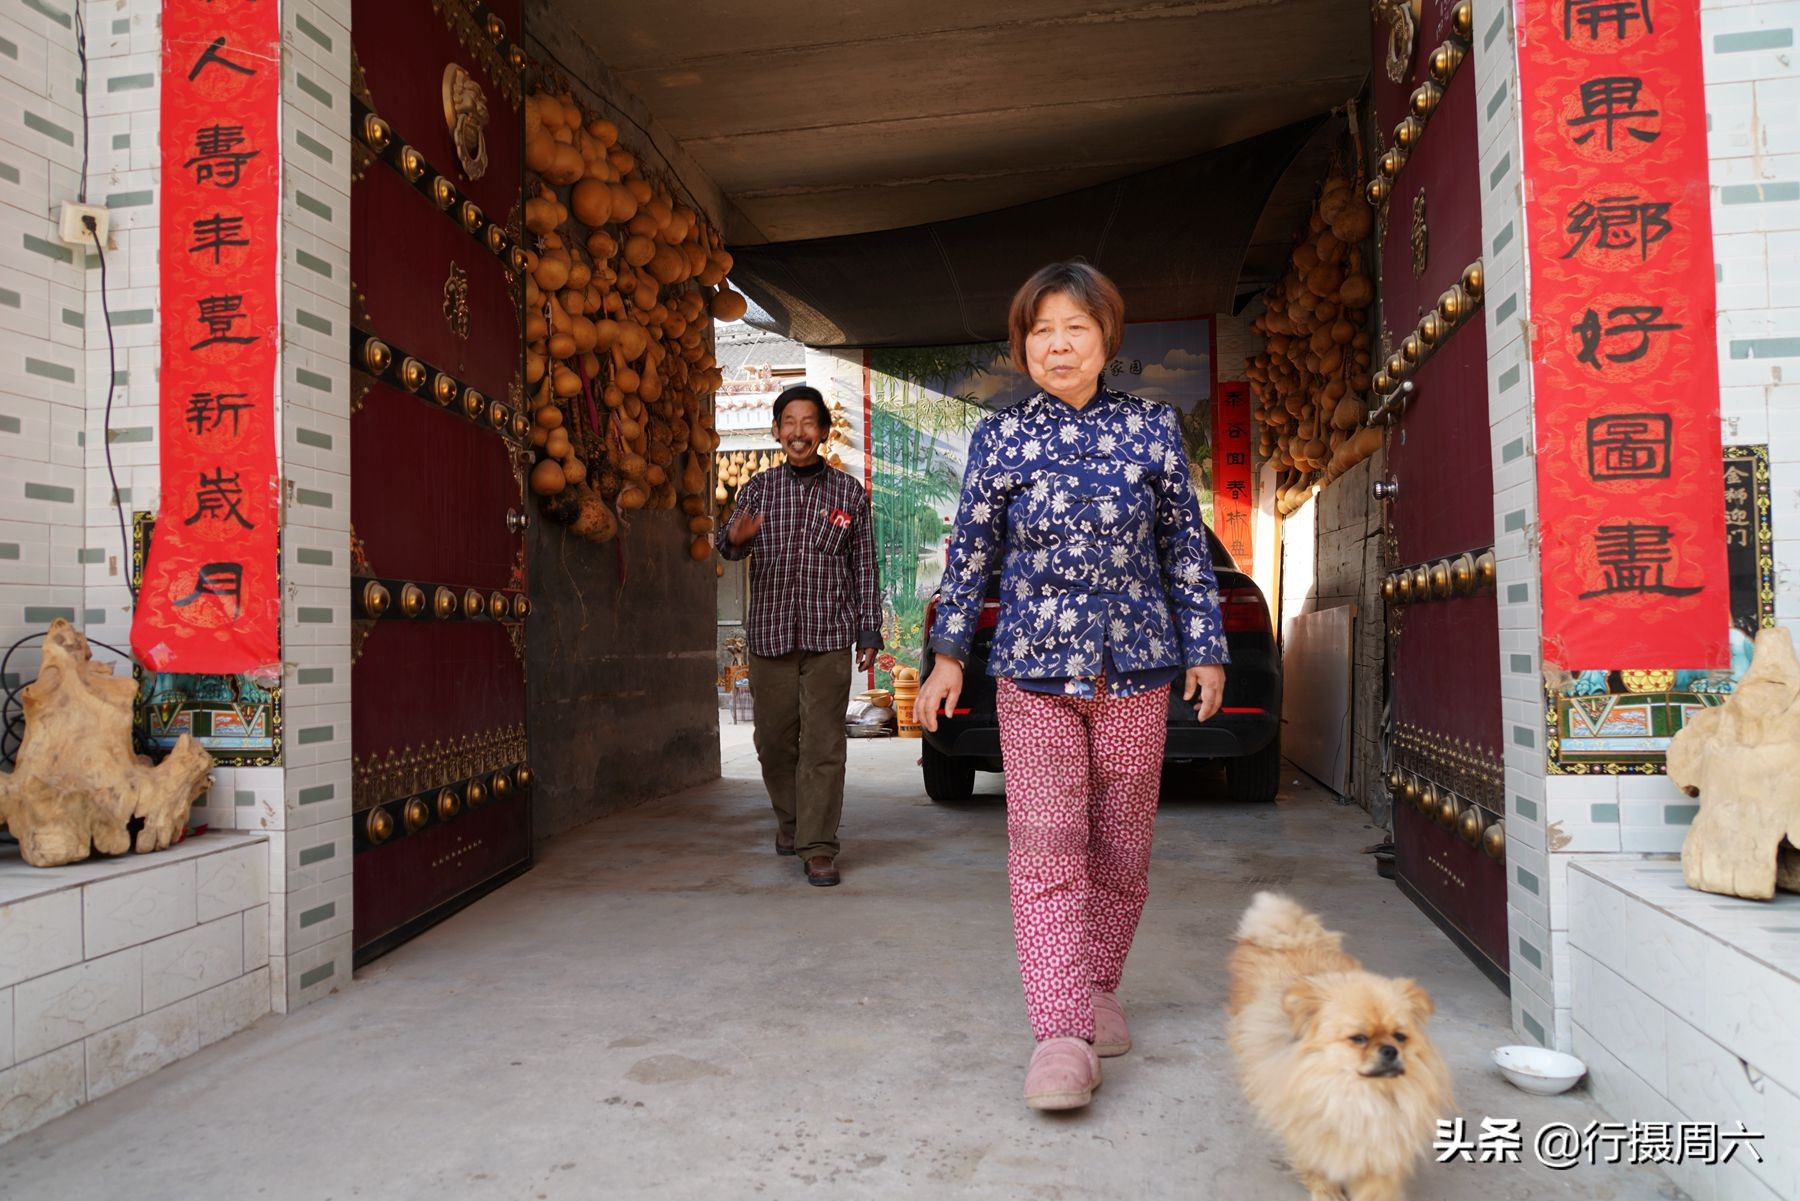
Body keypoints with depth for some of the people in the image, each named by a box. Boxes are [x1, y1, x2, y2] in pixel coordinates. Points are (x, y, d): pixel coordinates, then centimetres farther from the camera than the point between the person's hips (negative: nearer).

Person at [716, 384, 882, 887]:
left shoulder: (849, 493, 6)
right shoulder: (758, 489, 8)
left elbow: (864, 567, 7)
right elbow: (733, 542, -4)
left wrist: (869, 633, 2)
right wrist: (734, 538, -29)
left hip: (829, 637, -1)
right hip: (770, 635, 2)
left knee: (823, 745, -4)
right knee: (774, 740, 10)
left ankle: (818, 847, 1)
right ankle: (790, 819, 33)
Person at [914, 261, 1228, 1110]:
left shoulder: (1153, 428, 5)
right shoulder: (999, 438, 4)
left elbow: (1186, 547, 9)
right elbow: (971, 551, 9)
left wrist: (1204, 648, 7)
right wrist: (948, 653, 8)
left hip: (1136, 669, 1)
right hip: (1034, 671, -1)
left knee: (1121, 849, 9)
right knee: (1044, 850, -9)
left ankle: (1099, 987, 30)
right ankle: (1062, 1035, -6)